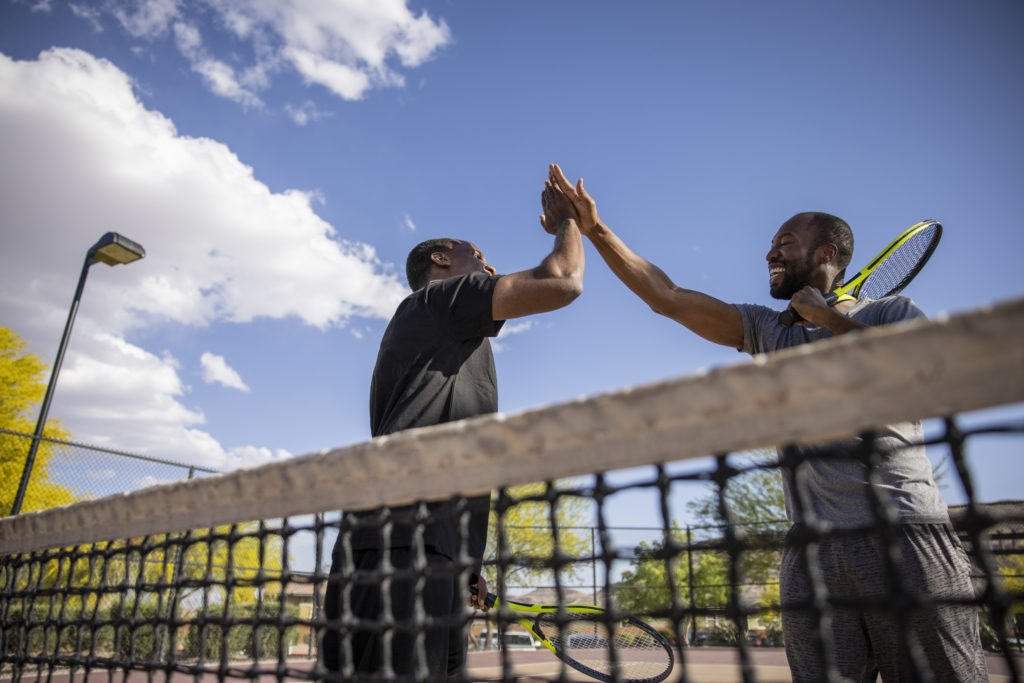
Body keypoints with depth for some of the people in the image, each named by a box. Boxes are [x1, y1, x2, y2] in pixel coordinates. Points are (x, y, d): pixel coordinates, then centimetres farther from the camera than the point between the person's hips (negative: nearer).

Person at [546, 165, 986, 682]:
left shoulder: (892, 311, 10)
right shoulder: (766, 329, 16)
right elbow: (666, 297, 9)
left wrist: (827, 316, -3)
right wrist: (595, 229, 5)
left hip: (907, 536, -2)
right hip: (811, 550, 3)